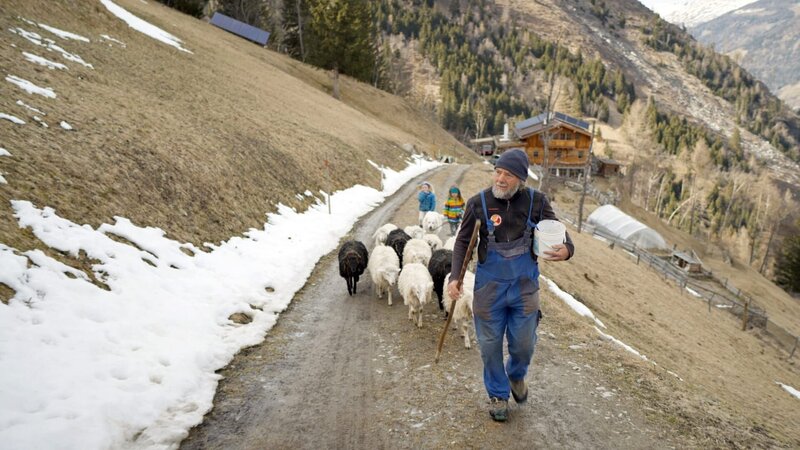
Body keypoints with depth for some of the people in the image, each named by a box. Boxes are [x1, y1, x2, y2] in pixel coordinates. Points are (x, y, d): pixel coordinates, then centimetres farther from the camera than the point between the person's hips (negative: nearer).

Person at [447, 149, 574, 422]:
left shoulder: (536, 202, -8)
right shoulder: (479, 203, -11)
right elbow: (463, 242, -1)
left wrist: (567, 249, -23)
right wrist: (455, 277, -12)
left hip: (524, 286, 1)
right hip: (489, 286, -1)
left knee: (524, 343, 11)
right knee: (490, 344, 10)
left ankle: (516, 375, 46)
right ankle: (498, 394, 34)